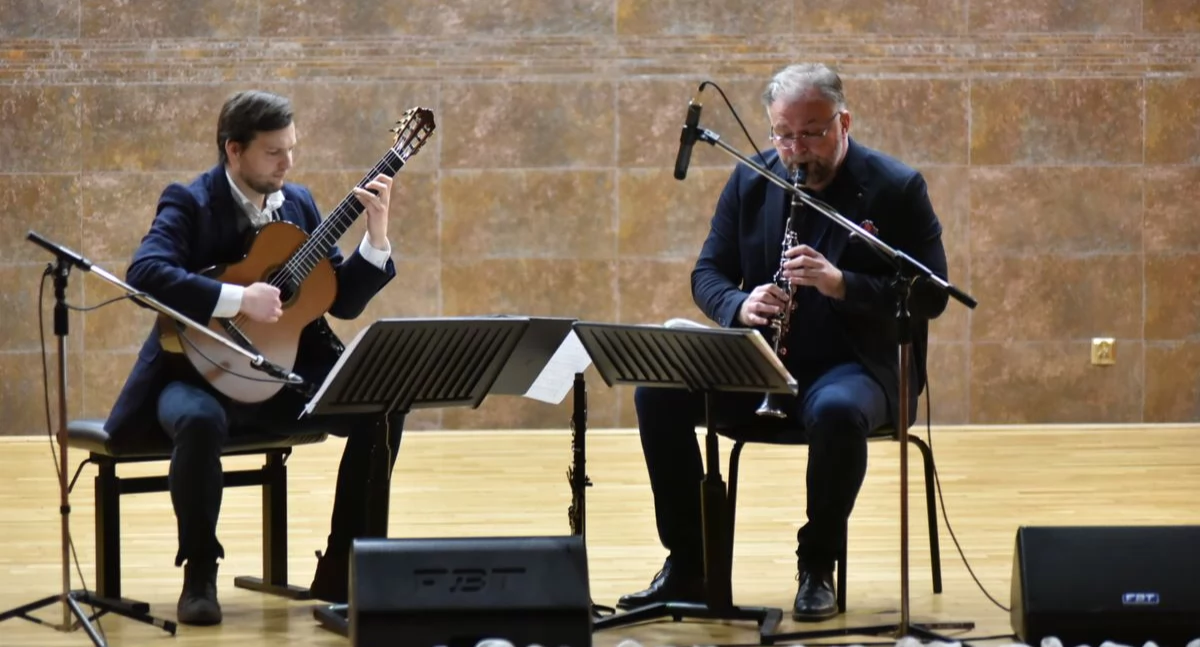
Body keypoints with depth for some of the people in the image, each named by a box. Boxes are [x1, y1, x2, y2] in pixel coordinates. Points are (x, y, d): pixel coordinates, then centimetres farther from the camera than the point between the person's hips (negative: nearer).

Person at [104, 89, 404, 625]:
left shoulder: (298, 203, 8)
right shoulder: (190, 203, -9)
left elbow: (345, 301, 7)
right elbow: (144, 273, -28)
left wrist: (376, 233, -7)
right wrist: (241, 299, -31)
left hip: (283, 374, 5)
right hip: (202, 373, -5)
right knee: (201, 420, -39)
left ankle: (340, 572, -4)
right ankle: (200, 572, -16)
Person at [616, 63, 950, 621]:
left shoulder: (896, 189, -6)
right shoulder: (750, 181, 6)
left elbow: (931, 295, -11)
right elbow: (707, 273, 9)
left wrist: (841, 283, -25)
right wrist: (740, 304, -15)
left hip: (855, 365, -4)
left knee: (837, 412, -40)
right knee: (657, 392, -20)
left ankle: (817, 568, -16)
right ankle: (687, 565, -10)